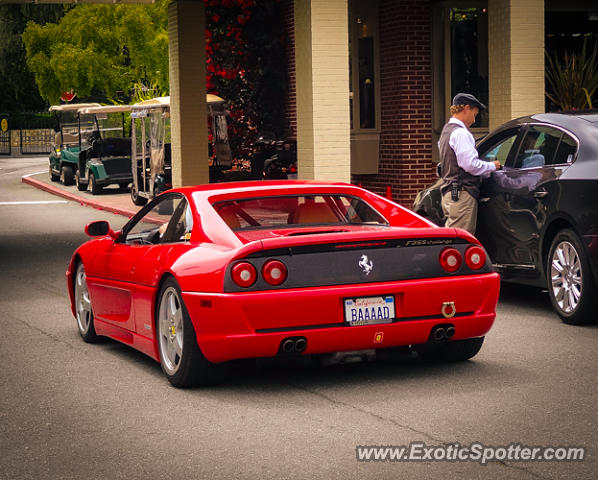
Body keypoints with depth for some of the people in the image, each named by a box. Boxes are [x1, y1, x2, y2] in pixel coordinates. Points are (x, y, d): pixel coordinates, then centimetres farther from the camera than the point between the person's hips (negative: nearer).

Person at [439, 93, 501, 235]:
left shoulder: (447, 131, 21)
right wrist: (492, 166, -1)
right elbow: (470, 164, -18)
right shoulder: (460, 133, -12)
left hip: (449, 193, 10)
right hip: (462, 194, -10)